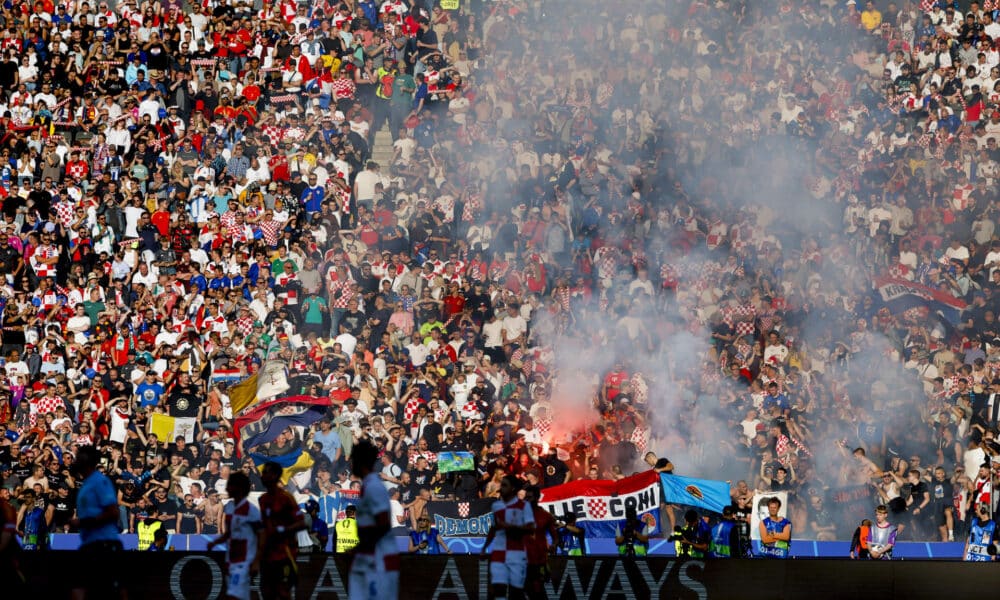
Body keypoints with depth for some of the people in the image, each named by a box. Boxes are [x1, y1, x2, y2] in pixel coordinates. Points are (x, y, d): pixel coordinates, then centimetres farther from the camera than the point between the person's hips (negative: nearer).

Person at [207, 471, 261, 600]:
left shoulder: (251, 510, -12)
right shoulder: (229, 508, 11)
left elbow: (261, 538, -11)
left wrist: (256, 562, -17)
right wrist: (215, 542, 4)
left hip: (244, 563, -8)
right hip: (231, 561, 8)